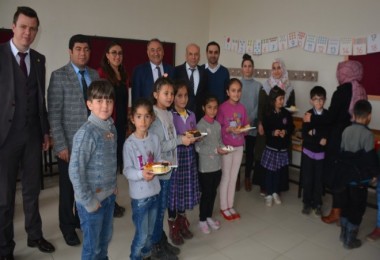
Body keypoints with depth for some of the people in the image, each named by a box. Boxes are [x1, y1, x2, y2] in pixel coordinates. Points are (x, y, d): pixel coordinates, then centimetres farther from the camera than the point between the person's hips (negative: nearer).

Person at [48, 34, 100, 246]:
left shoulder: (95, 75, 8)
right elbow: (54, 114, -10)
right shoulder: (59, 76, -7)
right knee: (68, 187, 10)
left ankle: (82, 219, 34)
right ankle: (67, 226, 31)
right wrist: (61, 145, -14)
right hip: (70, 142, -3)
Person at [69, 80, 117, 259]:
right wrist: (88, 201, -17)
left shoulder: (111, 128, 2)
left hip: (109, 196, 7)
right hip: (92, 199, -6)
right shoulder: (86, 133, -21)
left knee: (105, 240, 23)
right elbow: (75, 170, -21)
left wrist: (113, 186, 8)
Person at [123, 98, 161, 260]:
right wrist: (142, 174, -33)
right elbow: (127, 170, -16)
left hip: (154, 191, 5)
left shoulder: (155, 139, -1)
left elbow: (158, 161, 5)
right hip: (139, 195, -5)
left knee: (150, 231, 20)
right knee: (142, 234, 6)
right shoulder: (129, 143, -15)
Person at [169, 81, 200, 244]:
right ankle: (173, 227, 21)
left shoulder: (191, 115, 9)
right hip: (174, 155, -5)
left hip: (189, 155, 5)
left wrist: (195, 137, -7)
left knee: (186, 189, 12)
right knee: (174, 190, 3)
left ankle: (182, 222, 32)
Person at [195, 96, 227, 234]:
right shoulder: (200, 125, -14)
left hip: (217, 165, 6)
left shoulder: (217, 124, 6)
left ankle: (209, 217, 34)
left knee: (213, 192, 17)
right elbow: (198, 147, -18)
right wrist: (216, 150, -21)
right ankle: (202, 220, 24)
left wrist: (224, 147, -7)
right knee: (206, 193, 6)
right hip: (205, 166, -6)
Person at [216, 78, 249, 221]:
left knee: (234, 177, 13)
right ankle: (224, 207, 21)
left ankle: (231, 206, 27)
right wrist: (229, 129, -25)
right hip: (226, 147, -5)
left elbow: (246, 125, 10)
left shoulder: (242, 108, 4)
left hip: (239, 146, 5)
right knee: (226, 177, 6)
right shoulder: (222, 108, -11)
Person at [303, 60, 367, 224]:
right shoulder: (360, 91, 7)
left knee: (334, 173, 3)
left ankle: (336, 211, 10)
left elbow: (330, 119, -17)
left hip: (339, 139, -7)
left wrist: (311, 119, -3)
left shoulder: (343, 90, -14)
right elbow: (350, 115, 12)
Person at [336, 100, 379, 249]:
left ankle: (344, 234, 30)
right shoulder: (367, 134, -18)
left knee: (346, 204, 18)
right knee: (357, 208, 7)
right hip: (360, 178, -6)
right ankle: (350, 240, 16)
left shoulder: (346, 131, 1)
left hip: (346, 175, 6)